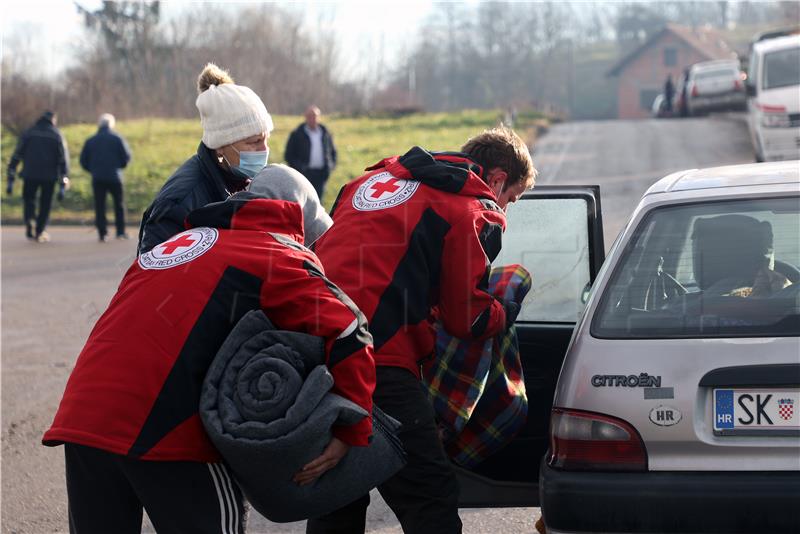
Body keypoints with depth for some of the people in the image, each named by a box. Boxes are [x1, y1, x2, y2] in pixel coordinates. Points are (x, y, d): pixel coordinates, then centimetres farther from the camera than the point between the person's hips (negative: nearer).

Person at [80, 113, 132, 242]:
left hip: (97, 178, 1)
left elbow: (83, 161, 6)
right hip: (114, 177, -1)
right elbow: (126, 156, -3)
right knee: (119, 204, 10)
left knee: (99, 206, 4)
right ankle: (120, 231, 6)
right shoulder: (117, 138, -1)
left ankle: (102, 233, -4)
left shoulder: (90, 141, 6)